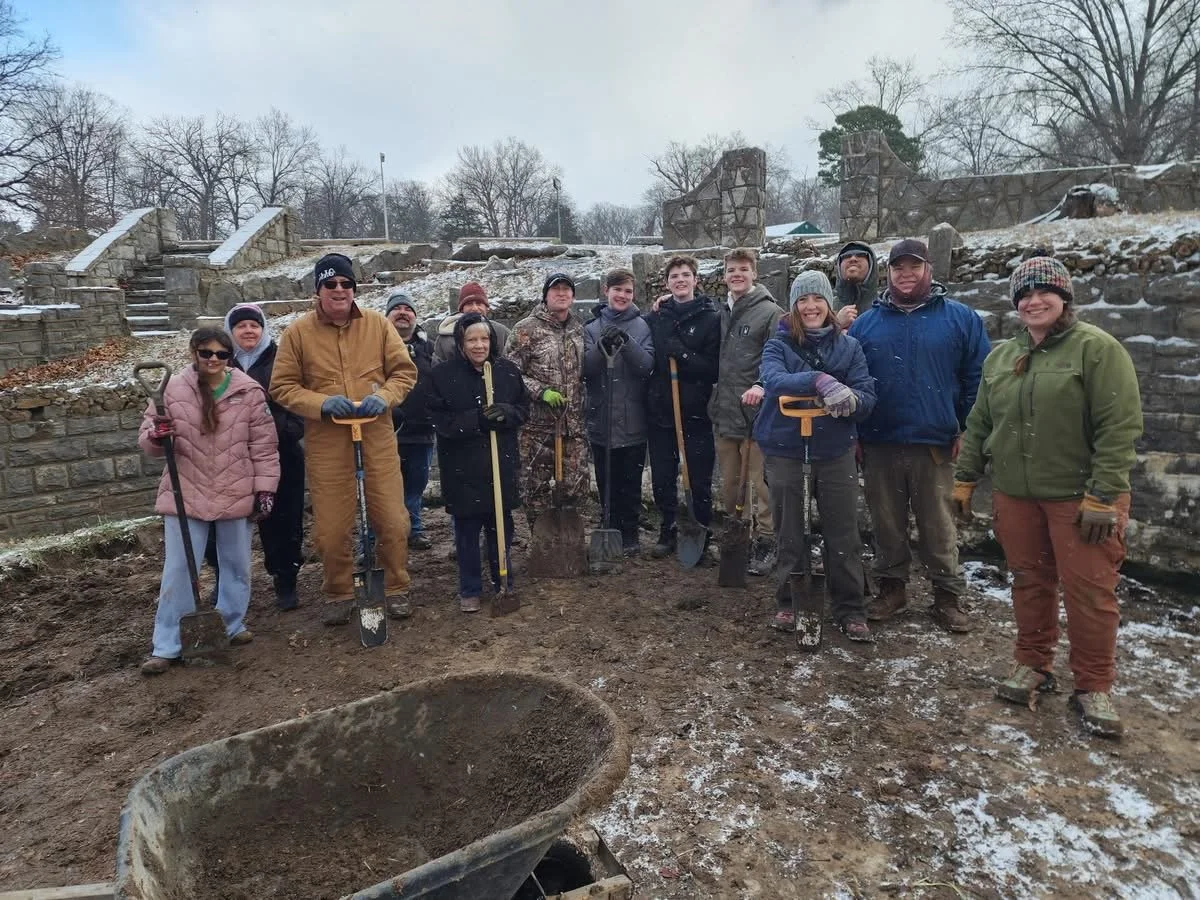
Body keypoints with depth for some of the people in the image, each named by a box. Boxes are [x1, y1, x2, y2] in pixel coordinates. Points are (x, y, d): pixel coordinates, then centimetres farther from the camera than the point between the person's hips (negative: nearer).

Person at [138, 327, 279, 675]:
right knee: (178, 569, 2)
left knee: (236, 565, 14)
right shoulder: (172, 389, -4)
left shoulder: (249, 391, -4)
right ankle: (166, 646, 12)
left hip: (237, 494, 1)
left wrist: (265, 488, -4)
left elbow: (263, 445, -1)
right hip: (186, 494, 0)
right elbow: (147, 437, 3)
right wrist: (156, 435, -21)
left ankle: (233, 624, 33)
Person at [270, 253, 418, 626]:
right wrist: (322, 404, -14)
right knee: (331, 525, 5)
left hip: (377, 436, 1)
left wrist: (384, 396, -12)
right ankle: (339, 594, 26)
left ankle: (397, 589, 23)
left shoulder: (377, 324, 4)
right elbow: (282, 387, 2)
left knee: (392, 519, 4)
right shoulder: (298, 332, 1)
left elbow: (404, 371, 7)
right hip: (326, 441, -1)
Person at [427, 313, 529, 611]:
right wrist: (477, 419, -23)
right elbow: (439, 419, -11)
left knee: (501, 527, 13)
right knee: (467, 531, 7)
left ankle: (504, 583, 30)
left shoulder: (507, 370, 1)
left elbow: (523, 408, 6)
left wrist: (505, 412, -16)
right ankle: (469, 590, 23)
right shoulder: (443, 373, -7)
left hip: (501, 463, 2)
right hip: (462, 466, -2)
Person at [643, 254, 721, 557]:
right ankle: (667, 533, 25)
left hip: (696, 412, -3)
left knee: (700, 480, 4)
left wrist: (682, 354, -17)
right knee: (662, 479, 10)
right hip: (659, 411, 3)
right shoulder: (655, 316, 8)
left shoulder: (711, 318, -1)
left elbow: (714, 369, -7)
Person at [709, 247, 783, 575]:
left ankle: (767, 542, 10)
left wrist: (763, 385, -27)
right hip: (724, 412, 6)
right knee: (728, 482, 14)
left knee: (761, 482, -2)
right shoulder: (720, 313, 13)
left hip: (757, 411, -6)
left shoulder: (770, 312, -5)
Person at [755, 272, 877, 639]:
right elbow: (774, 380, -23)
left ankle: (850, 610, 19)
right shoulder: (777, 345, -2)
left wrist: (851, 400, -27)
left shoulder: (849, 346, 4)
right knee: (790, 535, 11)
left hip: (835, 452, 1)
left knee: (843, 536, 5)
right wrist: (819, 381, -40)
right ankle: (789, 603, 27)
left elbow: (868, 396, -3)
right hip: (785, 451, -1)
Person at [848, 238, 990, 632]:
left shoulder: (960, 318, 2)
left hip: (934, 444, -2)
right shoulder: (866, 322, 7)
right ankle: (892, 587, 27)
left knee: (938, 525, 6)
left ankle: (949, 595, 20)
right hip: (879, 444, 2)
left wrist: (967, 430, -3)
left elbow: (978, 377, 2)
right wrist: (854, 432, 4)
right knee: (886, 523, 12)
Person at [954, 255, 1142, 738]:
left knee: (1089, 592, 0)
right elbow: (979, 424, 15)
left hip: (1080, 496, -4)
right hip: (1015, 495, 5)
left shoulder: (1098, 349, -7)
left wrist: (1102, 496, -16)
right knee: (1029, 582, 12)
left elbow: (1120, 426, -12)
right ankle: (1033, 665, 29)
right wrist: (964, 479, 12)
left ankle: (1093, 688, 16)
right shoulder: (1000, 357, 11)